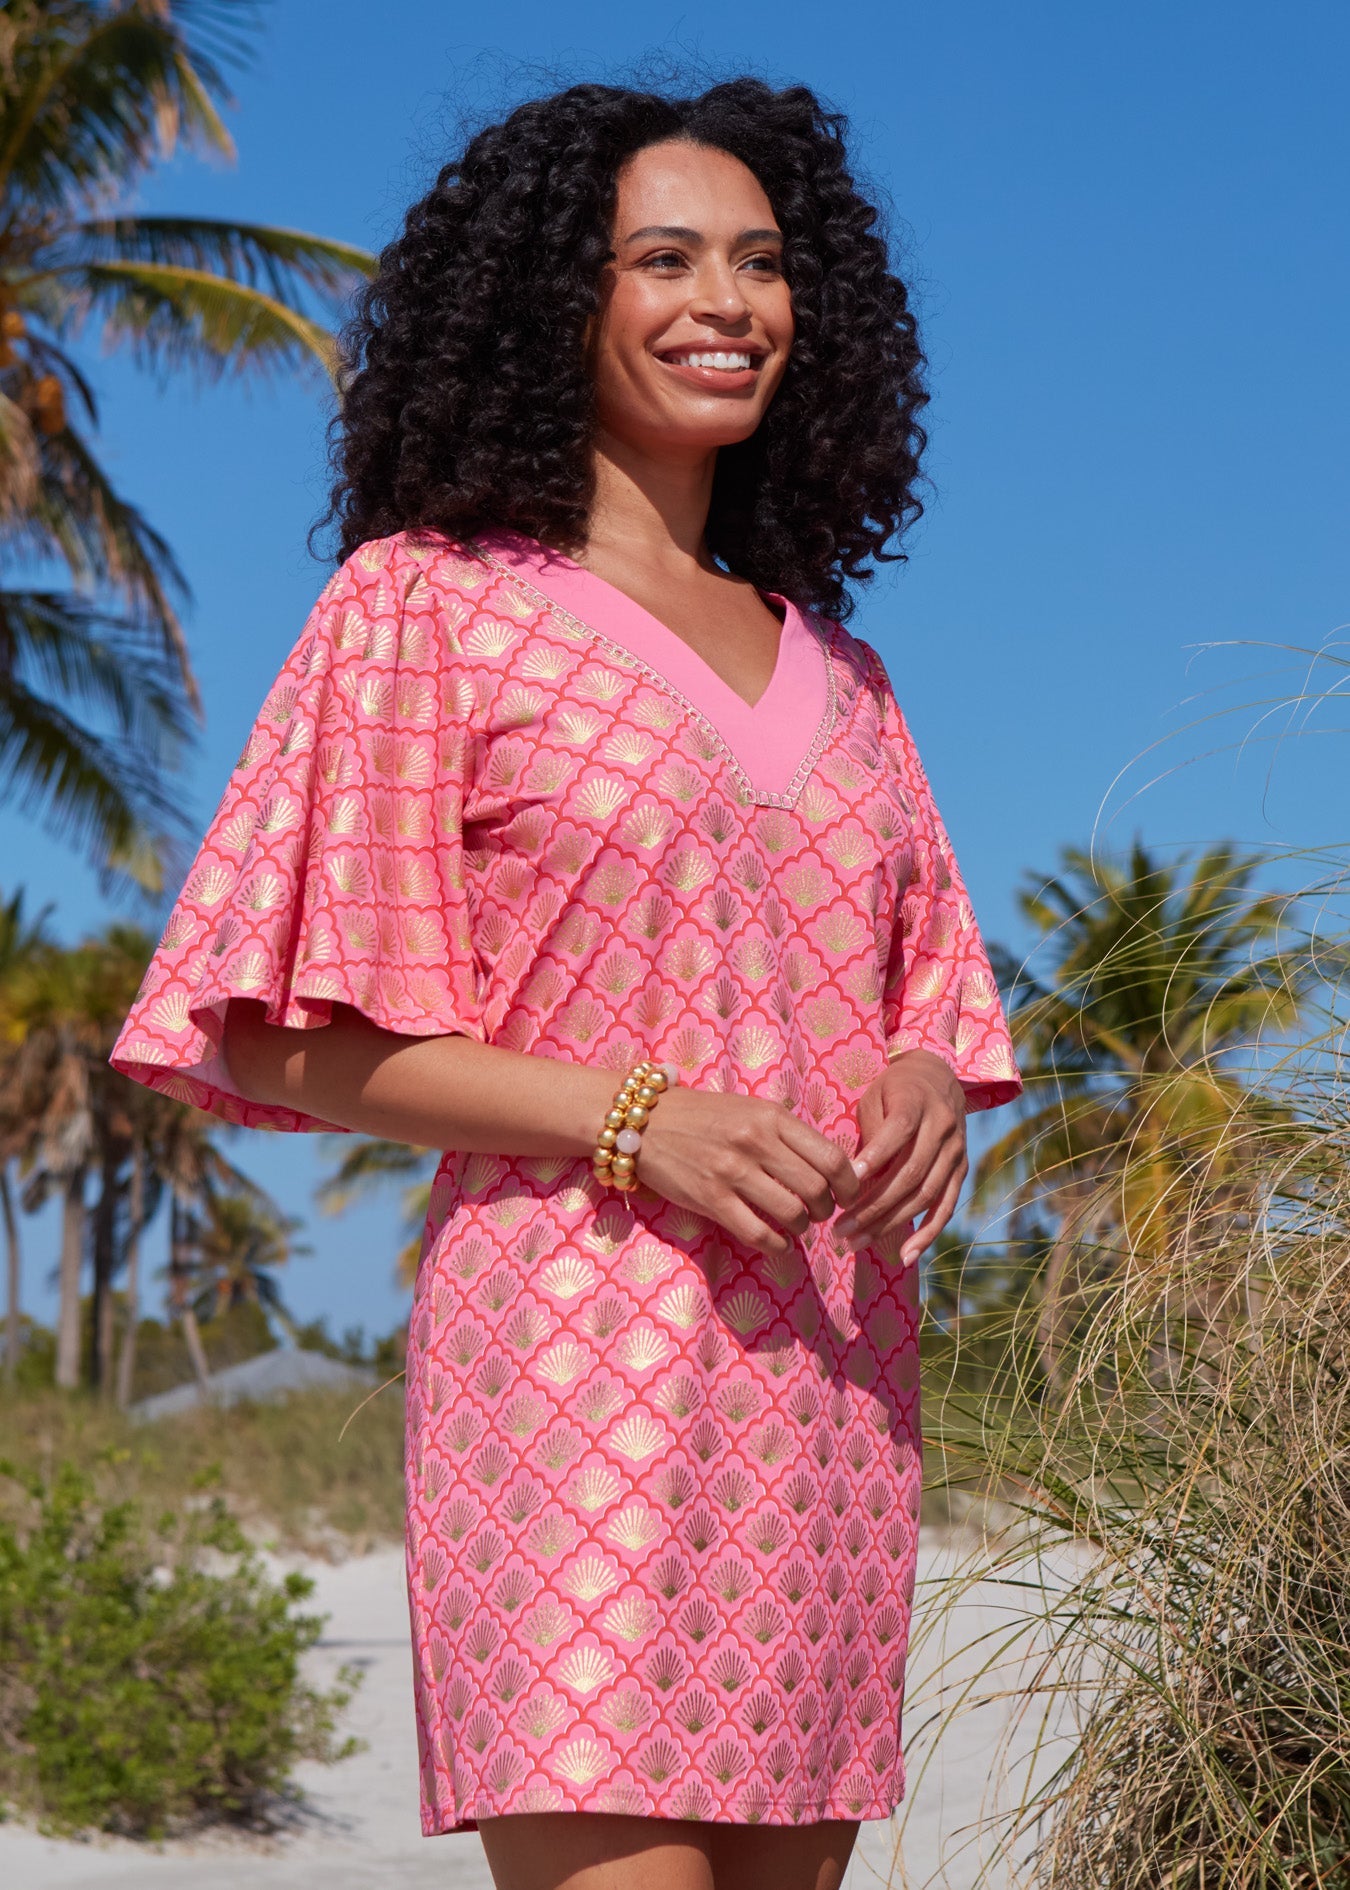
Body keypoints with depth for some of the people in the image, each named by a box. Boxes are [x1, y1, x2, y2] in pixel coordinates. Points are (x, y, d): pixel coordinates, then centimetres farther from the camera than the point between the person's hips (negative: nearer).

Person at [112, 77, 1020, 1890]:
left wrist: (926, 1087, 0)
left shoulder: (828, 666, 20)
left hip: (829, 1363, 6)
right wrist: (627, 1114, -15)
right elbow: (296, 1042, -3)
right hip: (575, 1342, -6)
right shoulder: (429, 607, 3)